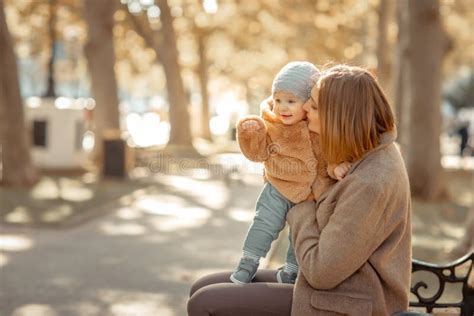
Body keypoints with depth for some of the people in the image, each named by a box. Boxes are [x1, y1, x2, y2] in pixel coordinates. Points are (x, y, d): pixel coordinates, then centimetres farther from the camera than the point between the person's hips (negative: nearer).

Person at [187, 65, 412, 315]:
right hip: (338, 287, 10)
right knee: (203, 289, 8)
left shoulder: (370, 183, -27)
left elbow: (321, 272, -23)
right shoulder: (373, 153, 2)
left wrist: (301, 210, -8)